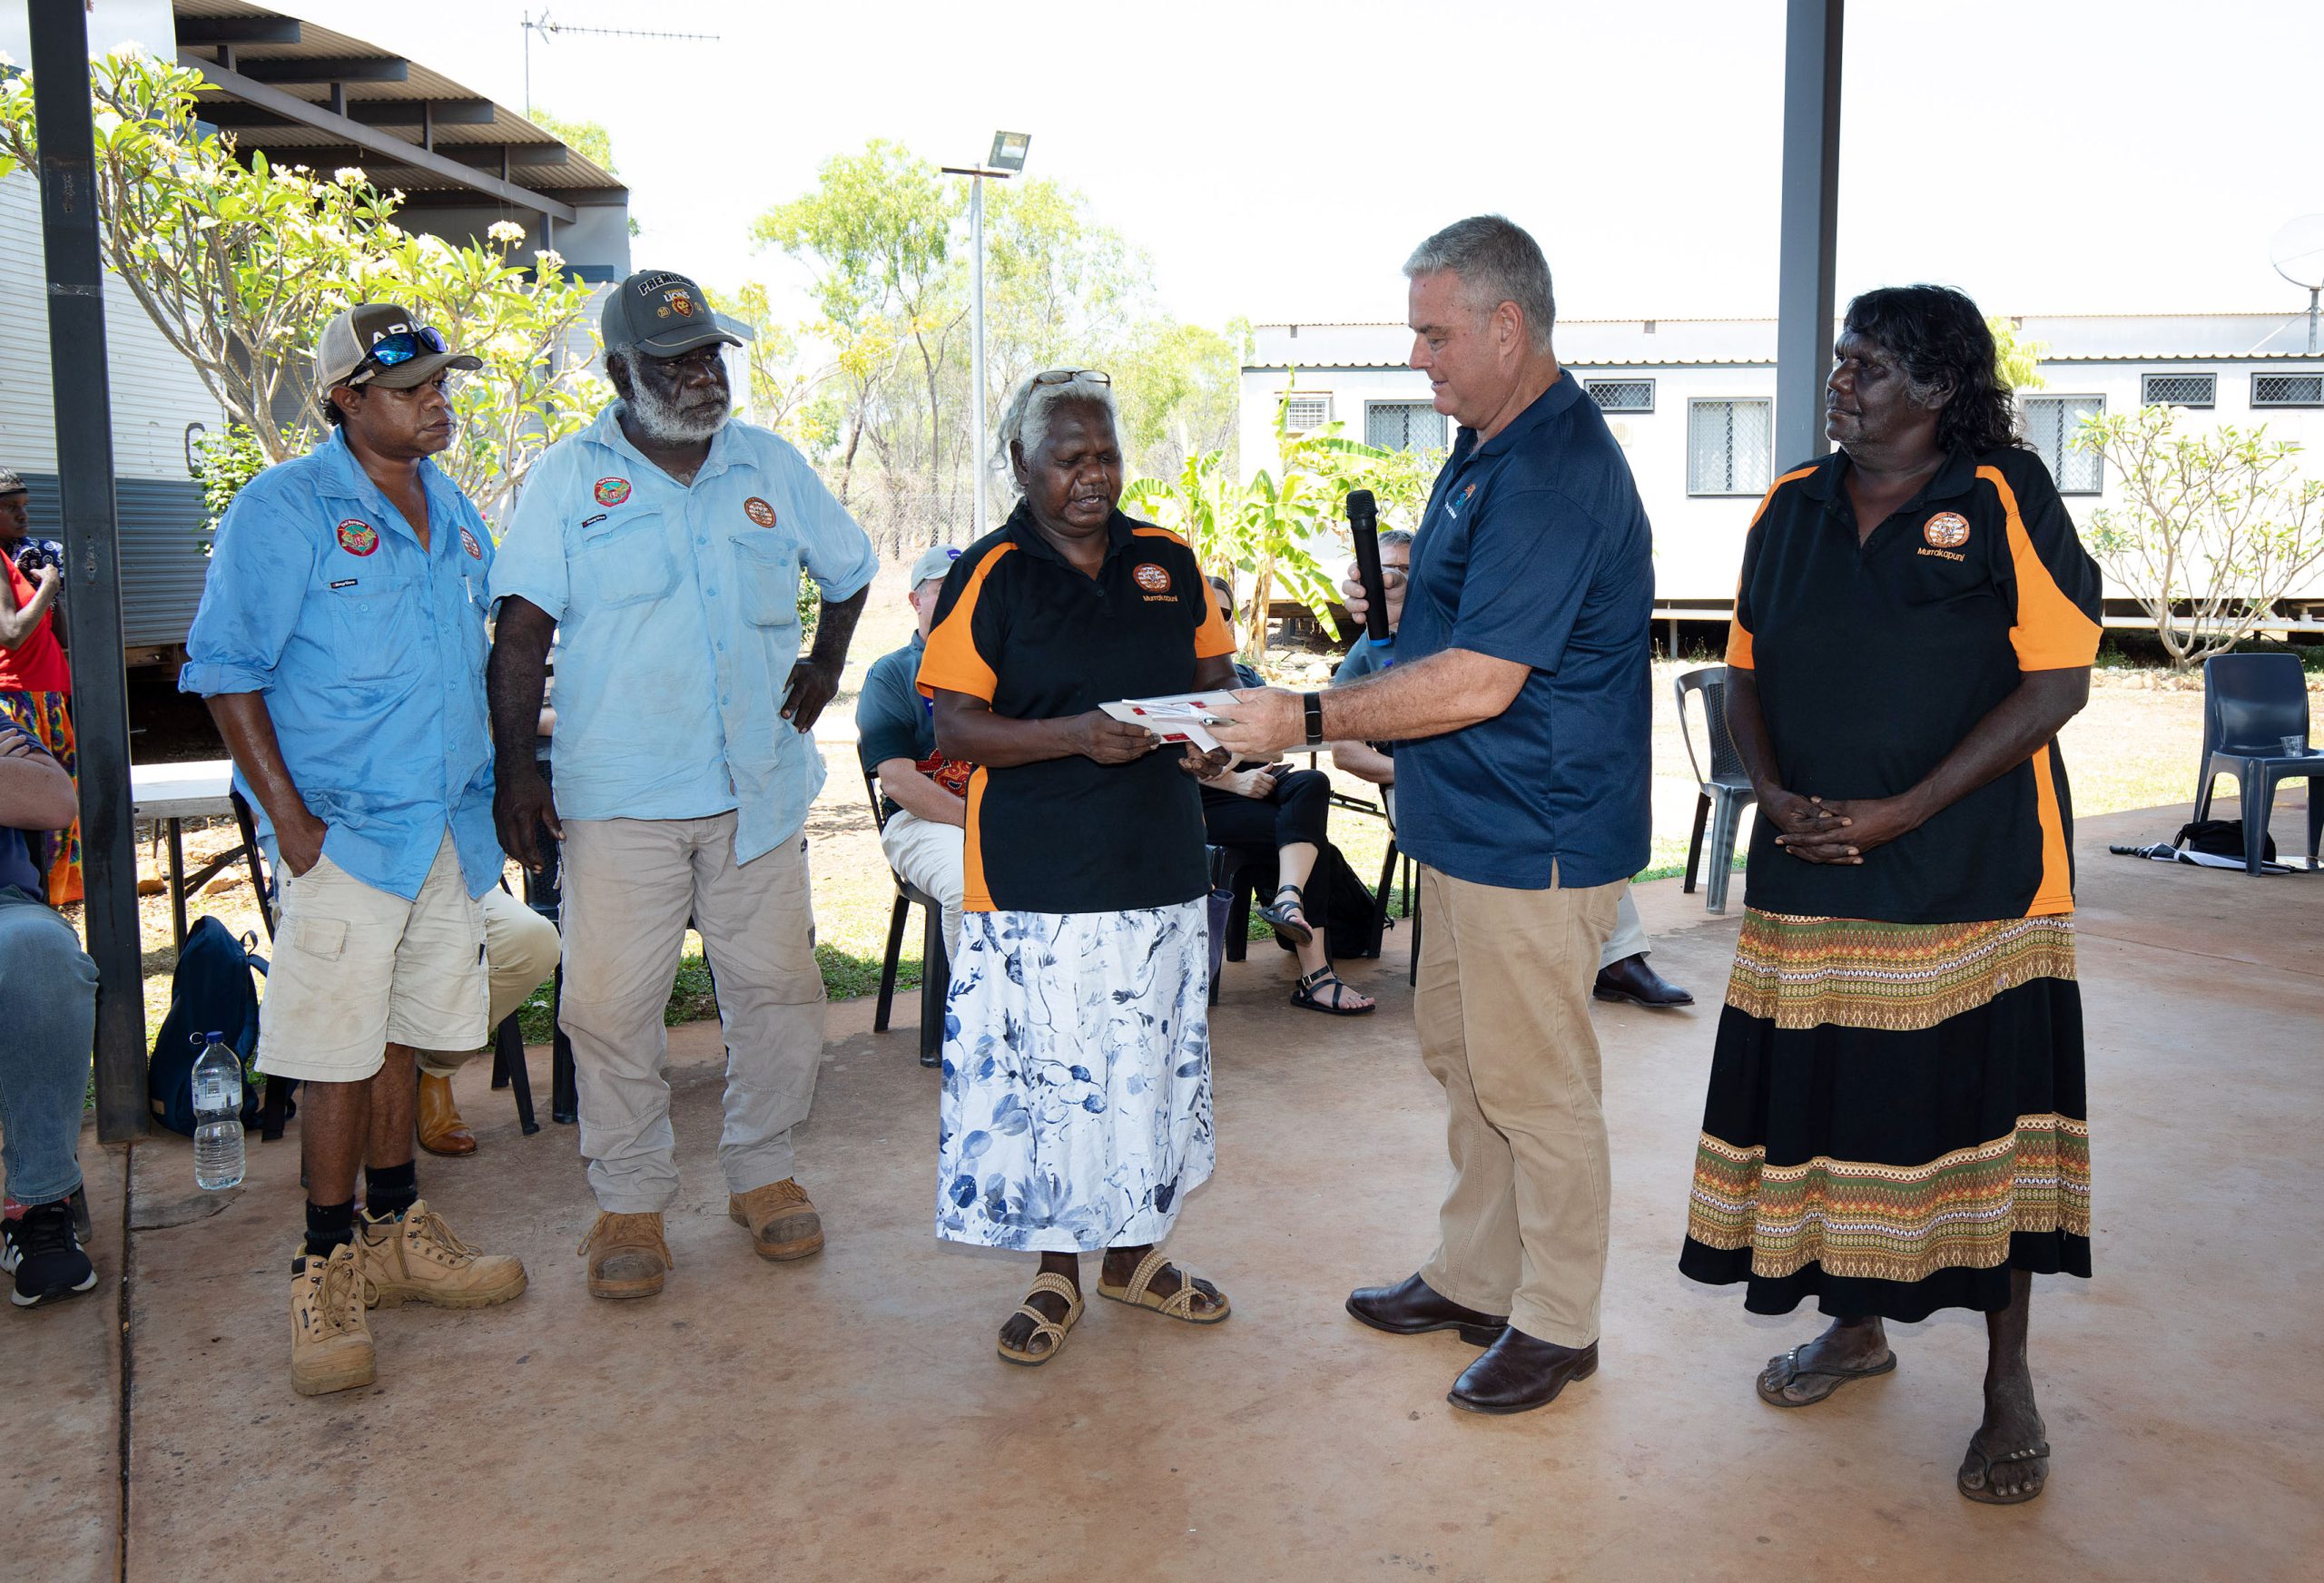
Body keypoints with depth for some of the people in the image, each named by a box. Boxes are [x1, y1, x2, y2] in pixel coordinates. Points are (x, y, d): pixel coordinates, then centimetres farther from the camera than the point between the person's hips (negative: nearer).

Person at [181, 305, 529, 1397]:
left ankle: (396, 1233, 27)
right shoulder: (282, 509, -8)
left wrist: (494, 789, 15)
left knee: (401, 1037, 15)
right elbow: (227, 673, -10)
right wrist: (291, 820, -15)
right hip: (345, 830, -6)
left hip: (448, 825, 6)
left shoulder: (455, 511, 12)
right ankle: (328, 1268, 12)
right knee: (339, 1054, -1)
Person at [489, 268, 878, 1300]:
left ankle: (763, 1168, 26)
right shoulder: (567, 478, 2)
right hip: (618, 793, -2)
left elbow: (849, 568, 25)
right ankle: (630, 1198, 17)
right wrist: (515, 769, -11)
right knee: (611, 1000, 0)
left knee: (776, 985, 7)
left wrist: (826, 662, 12)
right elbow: (521, 632, -3)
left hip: (758, 783, 3)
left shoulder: (772, 467, 10)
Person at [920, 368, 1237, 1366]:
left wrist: (1213, 735, -5)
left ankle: (1133, 1252, 32)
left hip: (1160, 867, 4)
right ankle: (1057, 1273, 22)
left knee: (1150, 1065, 13)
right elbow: (952, 729, -8)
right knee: (1044, 1073, 2)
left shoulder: (1168, 560, 9)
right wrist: (1073, 734, -22)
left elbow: (1215, 675, 18)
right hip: (1036, 881, -4)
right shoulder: (989, 576, -3)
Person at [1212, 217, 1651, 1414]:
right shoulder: (1487, 447, 12)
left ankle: (1558, 1323, 21)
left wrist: (1311, 719, -22)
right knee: (1463, 1056, 19)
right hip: (1467, 822, 11)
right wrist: (1391, 640, 8)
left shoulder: (1554, 470, -22)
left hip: (1532, 839, -10)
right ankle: (1473, 1278, 35)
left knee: (1534, 1086, 3)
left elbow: (1478, 683, -27)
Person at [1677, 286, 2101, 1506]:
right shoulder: (1790, 508, 8)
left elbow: (2057, 684, -9)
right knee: (1823, 1097, 11)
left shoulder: (2007, 499, -5)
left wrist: (1900, 813, -16)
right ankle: (1856, 1326, 33)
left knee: (1982, 1112, 3)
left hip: (1974, 883, -4)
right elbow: (1746, 672, 13)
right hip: (1808, 877, 4)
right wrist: (1771, 790, -7)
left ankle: (2009, 1382, 21)